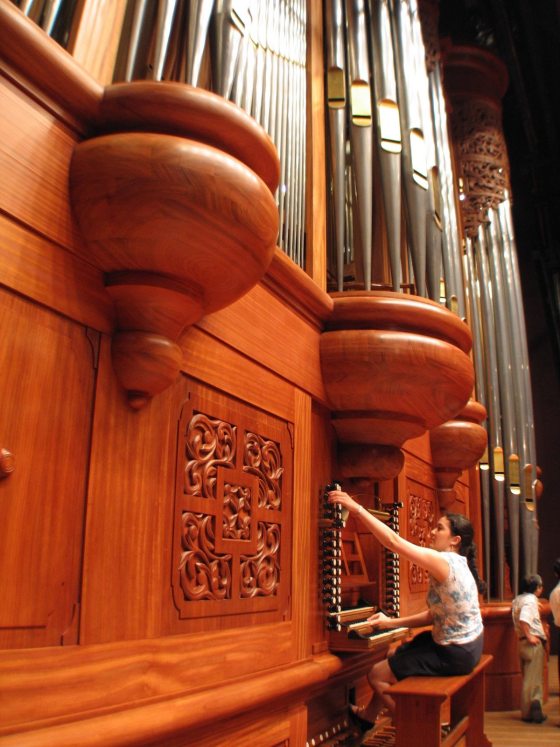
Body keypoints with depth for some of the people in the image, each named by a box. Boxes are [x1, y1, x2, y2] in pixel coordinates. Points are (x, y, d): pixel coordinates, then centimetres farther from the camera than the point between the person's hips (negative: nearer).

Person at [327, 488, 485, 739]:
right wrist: (392, 623, 5)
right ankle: (367, 717, 36)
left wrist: (356, 508, -28)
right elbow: (434, 615, 7)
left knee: (376, 675, 1)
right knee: (394, 657, 22)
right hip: (466, 644, 9)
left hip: (455, 653, -9)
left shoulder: (444, 561, -23)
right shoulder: (457, 564, 6)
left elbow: (394, 541, -30)